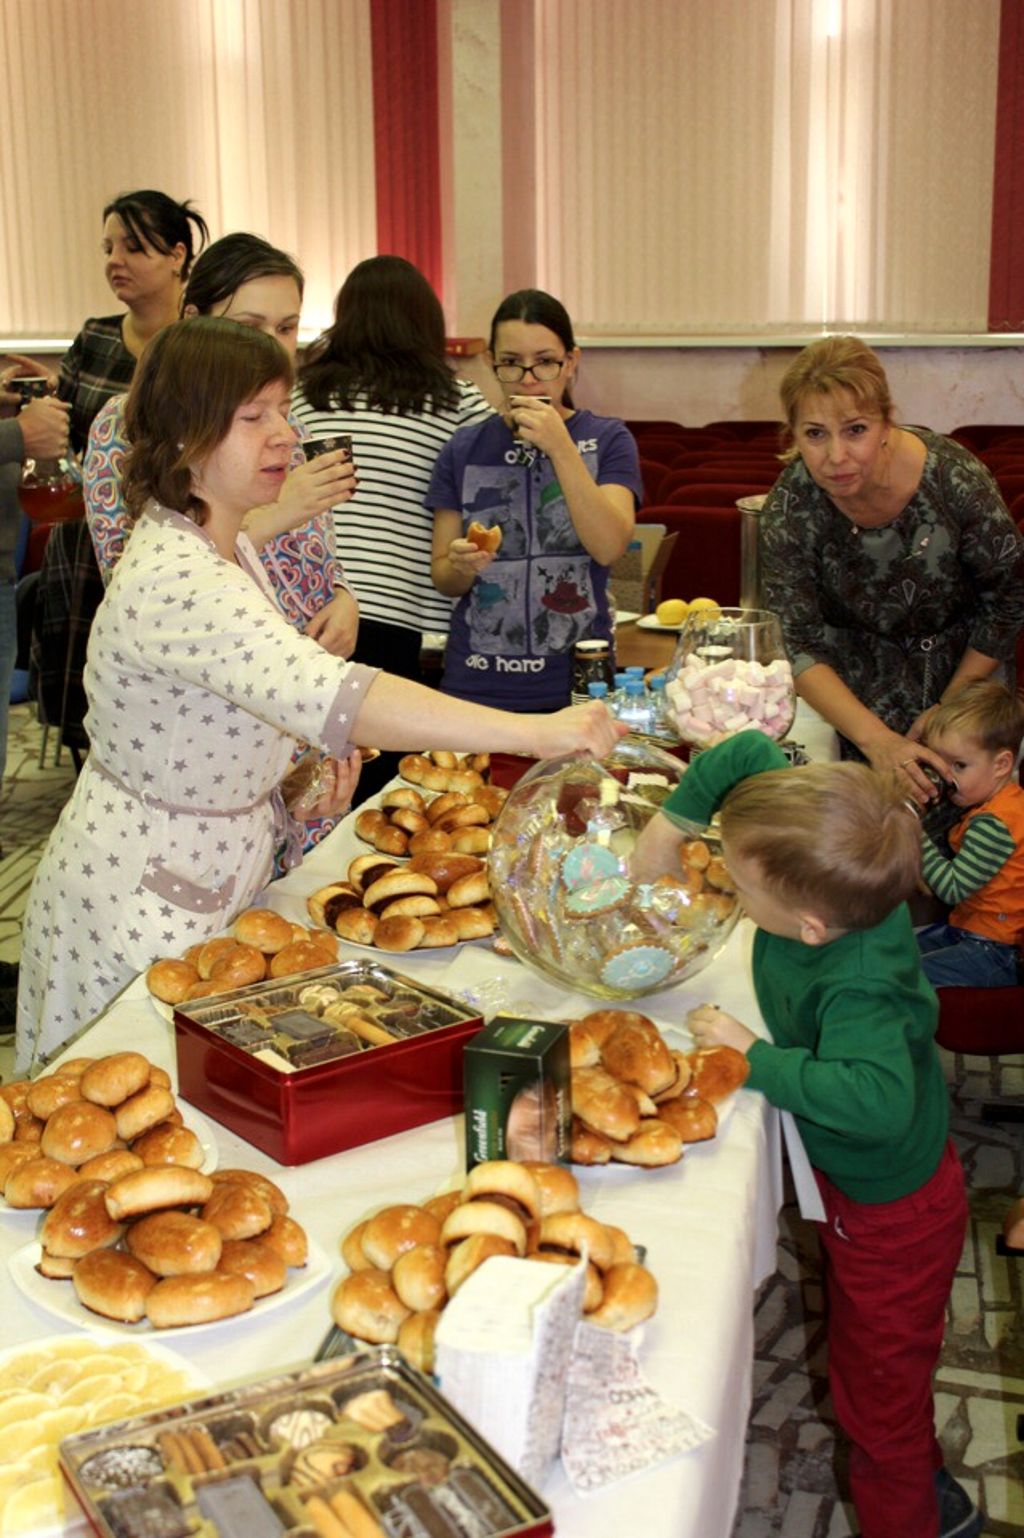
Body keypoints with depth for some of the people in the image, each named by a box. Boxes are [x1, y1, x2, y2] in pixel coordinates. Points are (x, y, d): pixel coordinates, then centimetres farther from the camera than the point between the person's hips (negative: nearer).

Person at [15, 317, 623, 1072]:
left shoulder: (227, 546, 2)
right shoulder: (177, 581, -32)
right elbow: (326, 694, -45)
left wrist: (314, 746, -3)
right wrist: (535, 731, -49)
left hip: (213, 881, 9)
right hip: (146, 904, -9)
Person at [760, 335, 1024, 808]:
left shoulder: (955, 480, -28)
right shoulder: (789, 508, -24)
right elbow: (800, 648, -22)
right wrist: (876, 740, -35)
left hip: (963, 666, 0)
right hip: (853, 676, 0)